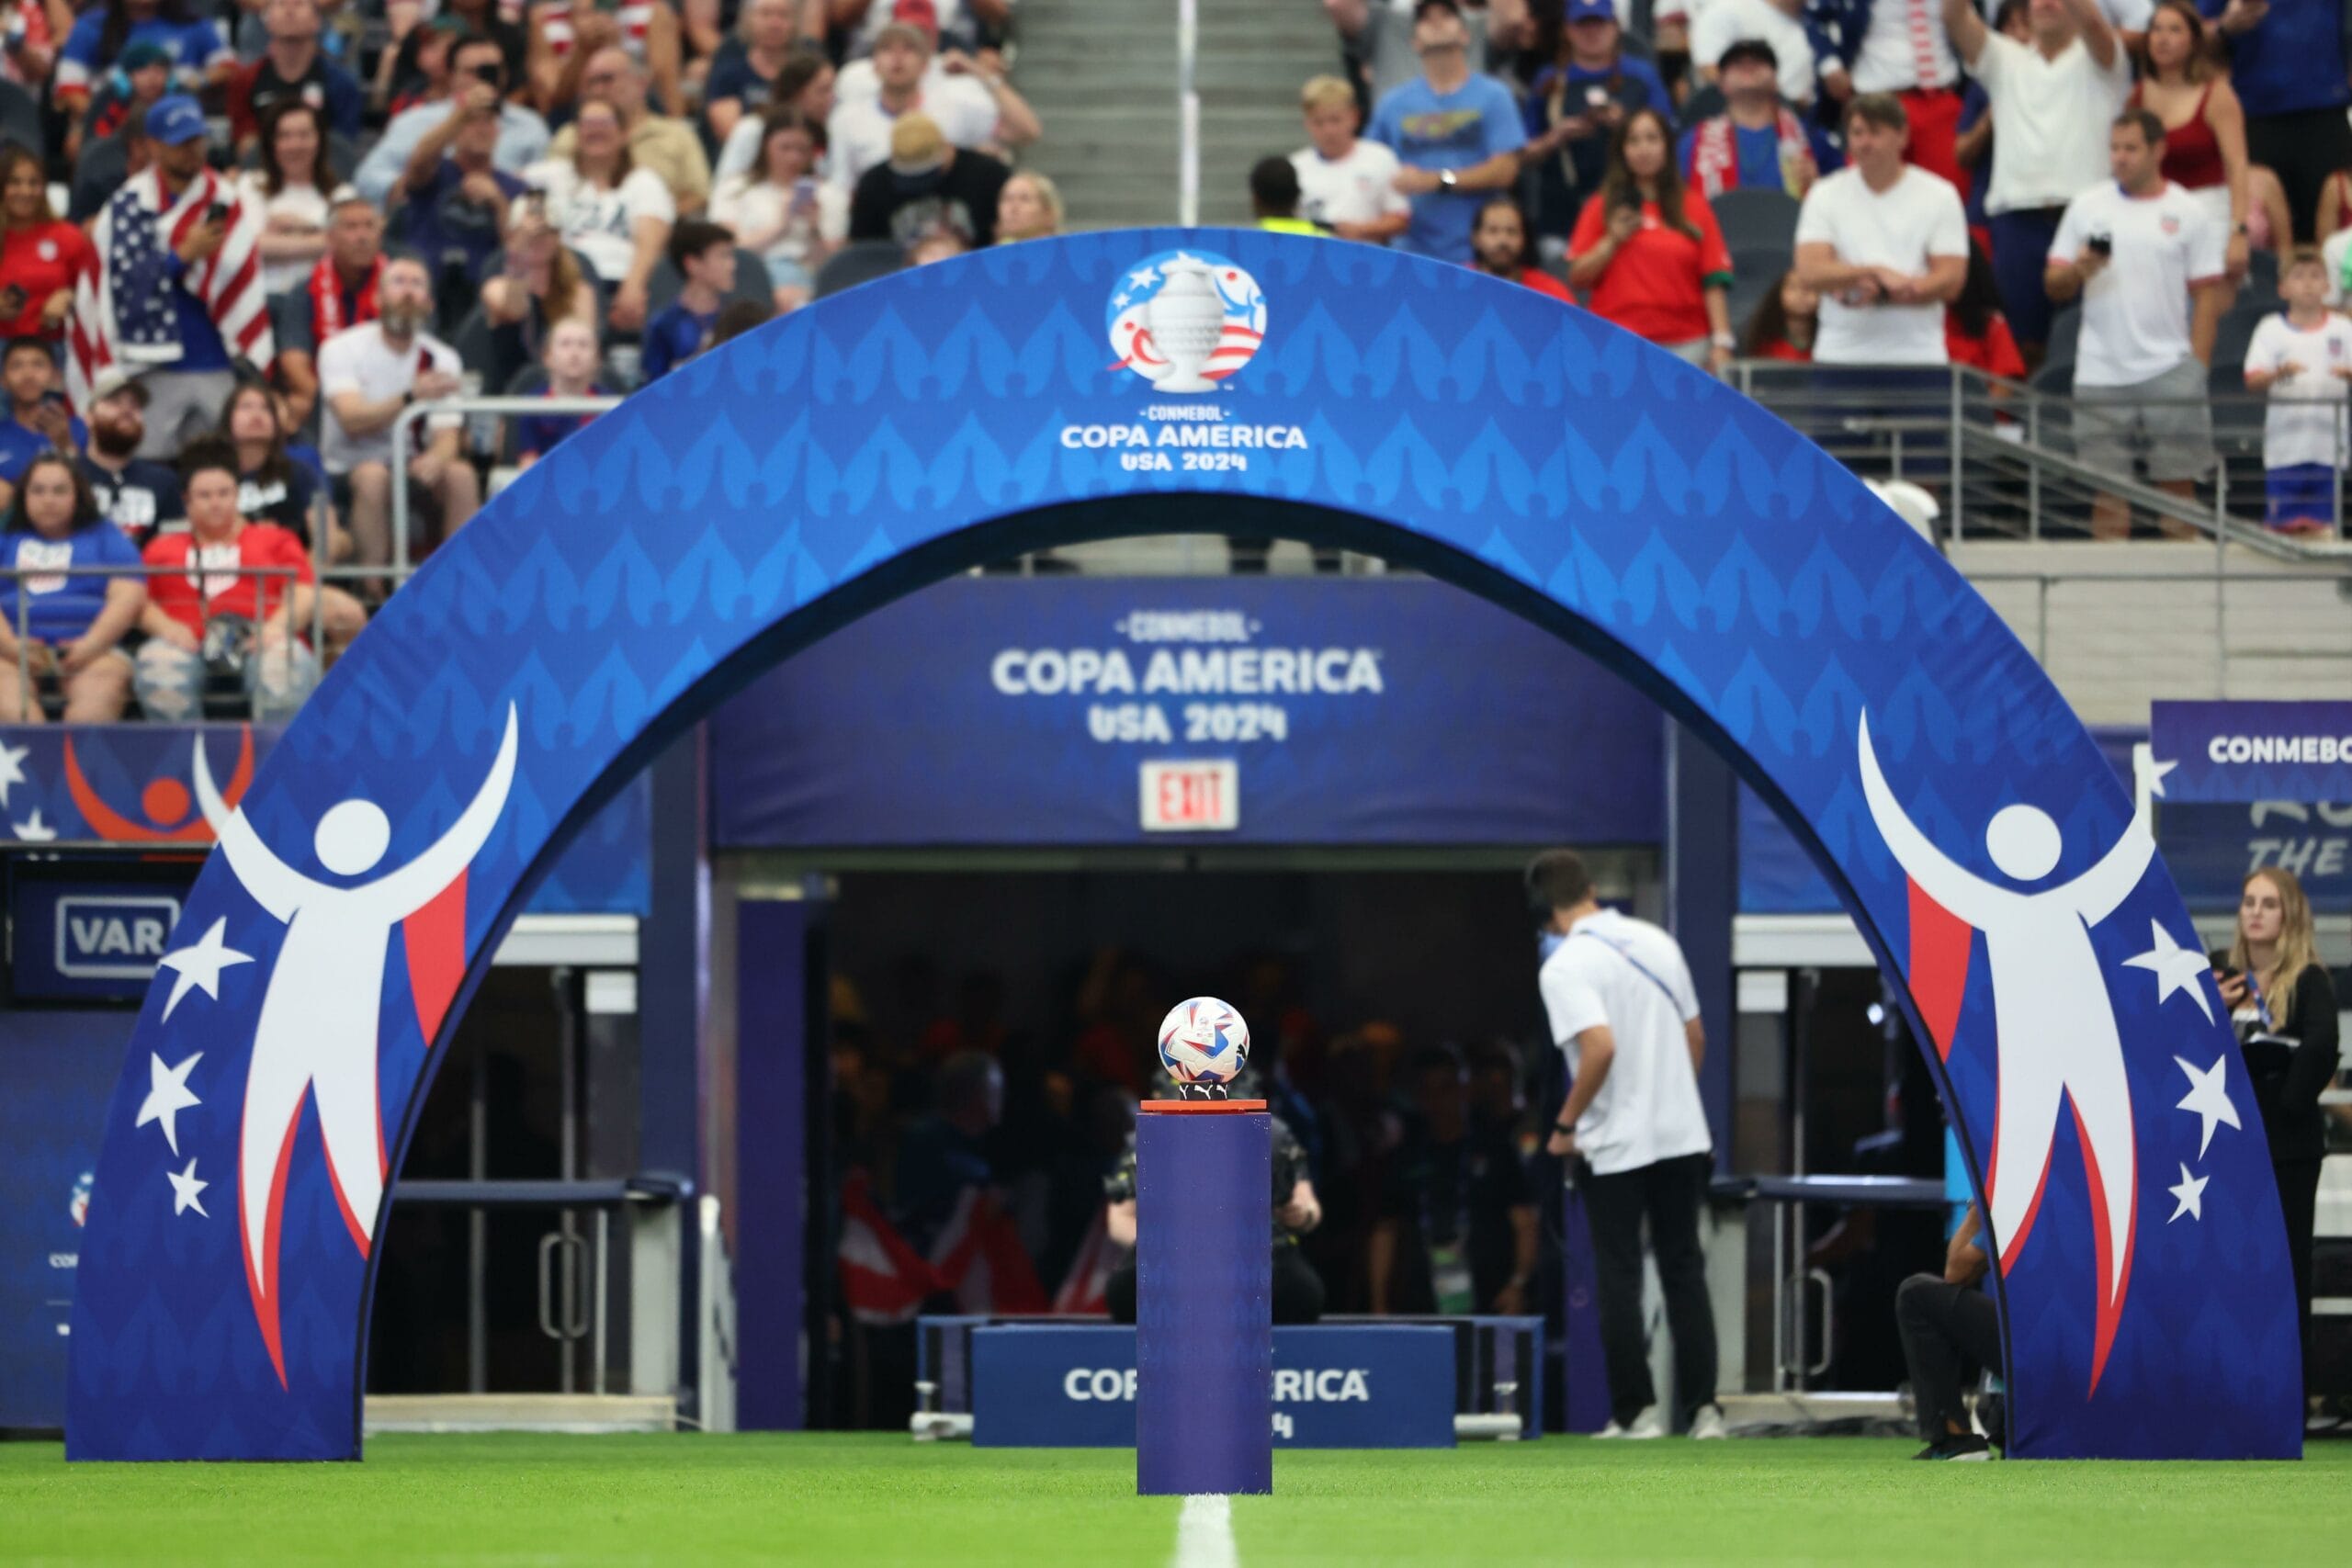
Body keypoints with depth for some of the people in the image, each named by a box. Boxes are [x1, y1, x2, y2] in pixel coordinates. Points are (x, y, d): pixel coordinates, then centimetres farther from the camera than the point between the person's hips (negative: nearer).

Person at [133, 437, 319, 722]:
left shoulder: (275, 540, 28)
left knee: (284, 672, -38)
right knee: (156, 669, -37)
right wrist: (164, 626, -7)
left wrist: (278, 625, -9)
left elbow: (304, 593, 14)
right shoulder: (163, 547, 31)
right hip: (190, 642, 1)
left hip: (259, 642, 0)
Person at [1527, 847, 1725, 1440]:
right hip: (1683, 1135, 5)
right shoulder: (1656, 942, 7)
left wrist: (1565, 1125, -14)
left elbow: (1600, 1046, -26)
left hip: (1616, 1146, -5)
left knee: (1619, 1280, 4)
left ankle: (1636, 1411, 3)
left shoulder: (1564, 967, -14)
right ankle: (1702, 1407, 6)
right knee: (1684, 1271, 10)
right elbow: (1696, 1037, 13)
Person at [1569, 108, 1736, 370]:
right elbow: (1577, 278, 8)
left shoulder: (1694, 207, 10)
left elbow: (1714, 281, 5)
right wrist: (1612, 241, -6)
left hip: (1685, 347, 0)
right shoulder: (1601, 209, 11)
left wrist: (1721, 342, -4)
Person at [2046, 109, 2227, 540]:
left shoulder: (2188, 213, 4)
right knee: (2107, 491, 1)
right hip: (2102, 373, 1)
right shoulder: (2087, 207, 9)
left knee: (2177, 485, -1)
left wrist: (2197, 370, -5)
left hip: (2169, 371, -1)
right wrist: (2079, 270, -13)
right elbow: (2054, 286, 9)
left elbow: (2208, 298, 2)